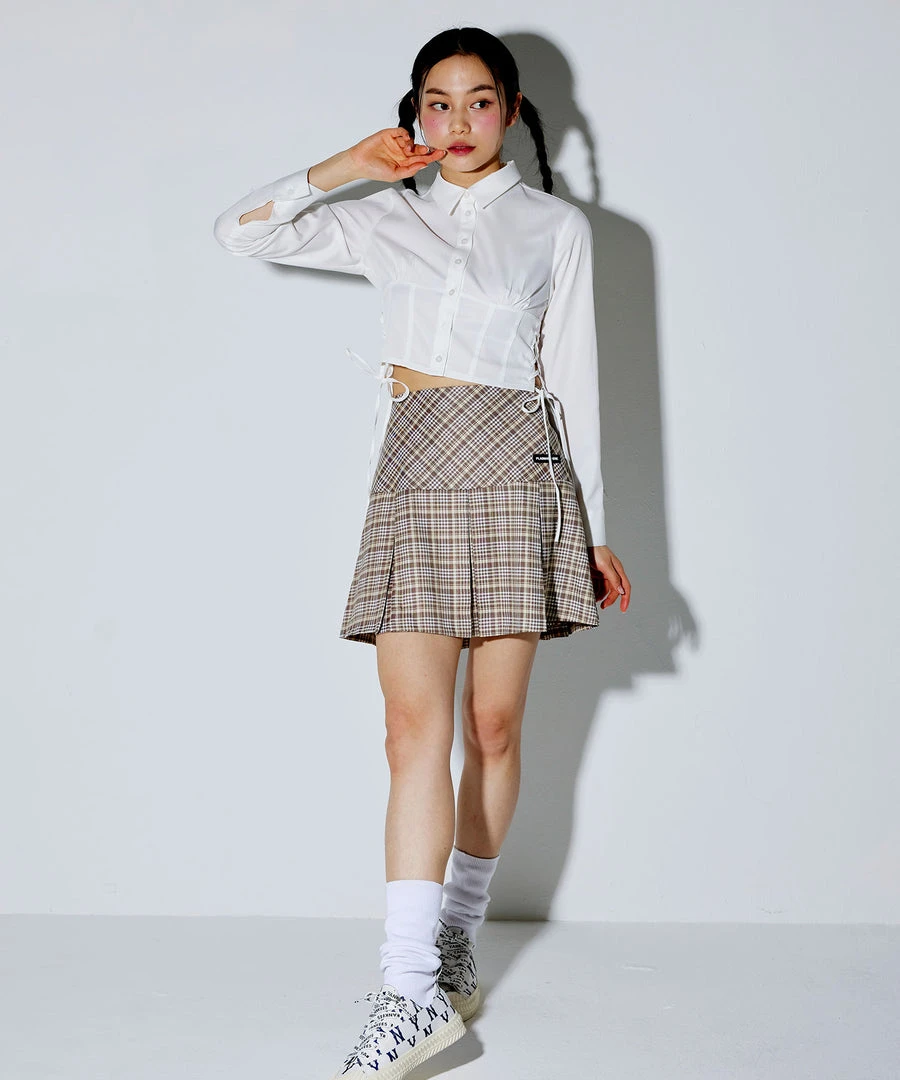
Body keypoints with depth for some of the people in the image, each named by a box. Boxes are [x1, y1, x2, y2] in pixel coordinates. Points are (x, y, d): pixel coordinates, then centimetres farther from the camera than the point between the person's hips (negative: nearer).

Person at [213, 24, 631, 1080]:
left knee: (492, 724, 2)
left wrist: (593, 530, 7)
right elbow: (239, 231, 11)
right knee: (414, 727, -9)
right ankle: (413, 991, -13)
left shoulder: (556, 226, 10)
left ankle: (456, 942, 18)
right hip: (414, 475, 1)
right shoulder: (386, 219, 14)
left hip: (515, 475, -1)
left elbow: (575, 379, 8)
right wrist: (344, 166, 3)